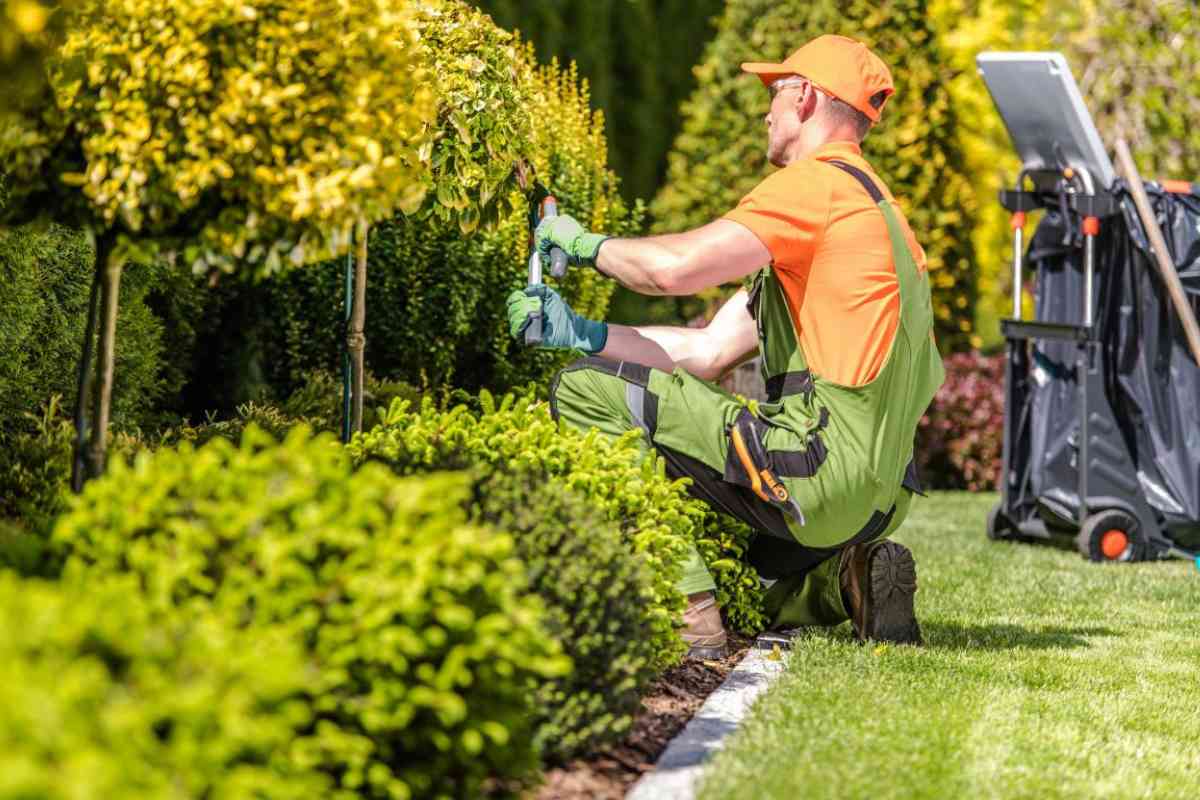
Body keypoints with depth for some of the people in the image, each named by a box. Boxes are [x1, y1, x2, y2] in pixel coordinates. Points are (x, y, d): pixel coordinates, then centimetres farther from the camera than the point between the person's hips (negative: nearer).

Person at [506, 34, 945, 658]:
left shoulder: (819, 182, -8)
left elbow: (675, 267, -20)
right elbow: (708, 353, 18)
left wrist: (585, 243, 1)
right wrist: (579, 333, 11)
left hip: (822, 469, -10)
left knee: (585, 392, -10)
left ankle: (687, 613, -16)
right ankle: (845, 580, 9)